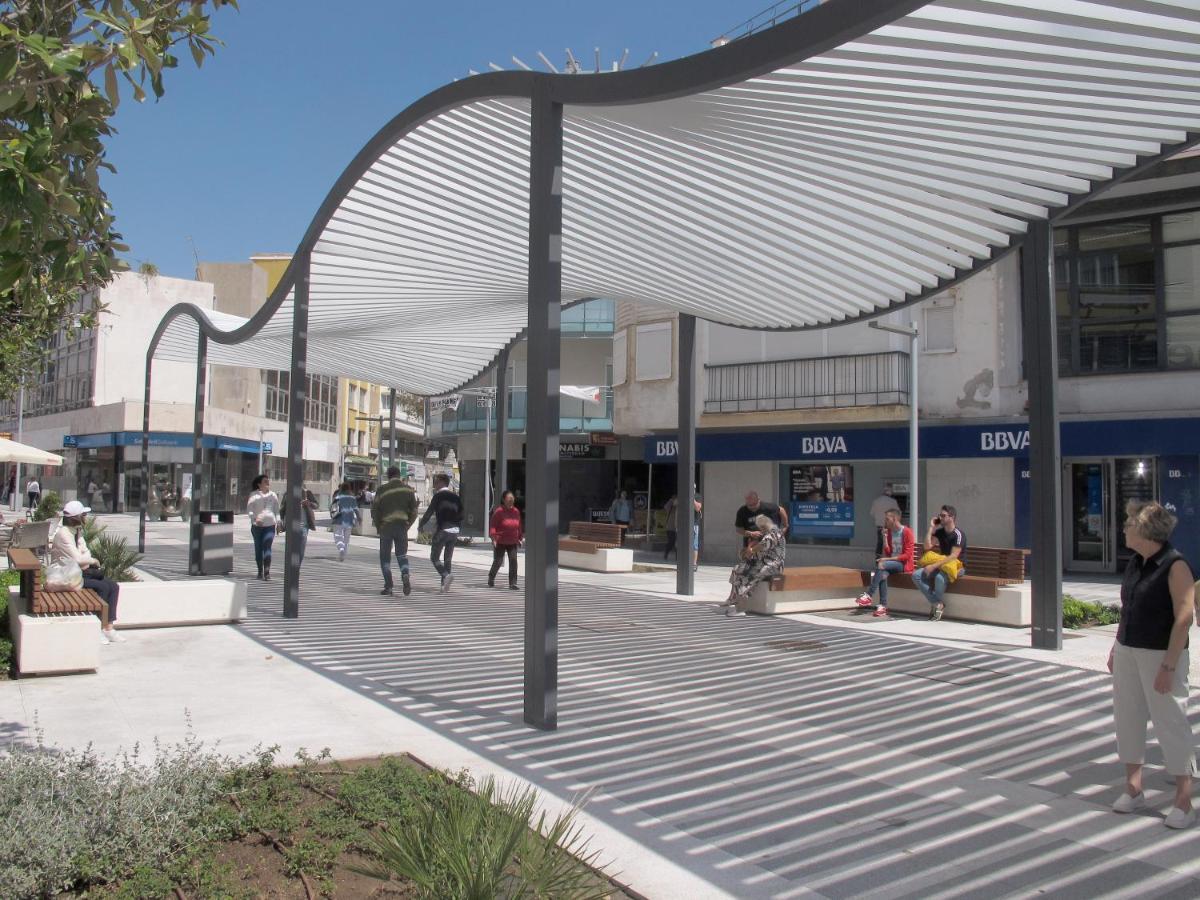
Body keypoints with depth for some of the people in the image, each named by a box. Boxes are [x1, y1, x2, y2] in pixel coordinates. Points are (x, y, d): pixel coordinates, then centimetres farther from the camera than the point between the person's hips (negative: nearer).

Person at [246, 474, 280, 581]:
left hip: (270, 525, 0)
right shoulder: (254, 495, 5)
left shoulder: (272, 495, 13)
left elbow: (277, 510, 18)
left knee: (267, 547, -12)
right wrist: (254, 518, -16)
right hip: (257, 525, 0)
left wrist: (278, 521, 5)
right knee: (258, 548, 8)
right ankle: (260, 571, 20)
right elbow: (249, 510, 2)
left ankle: (267, 572, -17)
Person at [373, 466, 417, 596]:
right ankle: (405, 576, -16)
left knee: (385, 557, 10)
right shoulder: (408, 490, 3)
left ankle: (388, 587, 4)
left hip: (386, 527, -2)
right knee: (402, 555, 12)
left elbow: (375, 511, -2)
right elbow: (414, 511, 4)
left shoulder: (382, 489, -3)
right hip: (402, 527, 2)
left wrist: (378, 527, 11)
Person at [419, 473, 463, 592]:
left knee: (434, 557, 1)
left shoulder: (438, 496, -6)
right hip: (454, 531, 6)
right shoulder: (456, 497, 12)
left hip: (442, 529, -6)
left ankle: (446, 575, -22)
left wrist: (421, 524, 7)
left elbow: (429, 512, -7)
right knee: (447, 559, 13)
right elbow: (460, 515, 13)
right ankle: (445, 584, 10)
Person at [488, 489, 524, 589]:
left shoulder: (516, 511, 5)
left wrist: (520, 538, 15)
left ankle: (512, 584, -5)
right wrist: (493, 538, -19)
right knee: (497, 562, 3)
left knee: (513, 561, -8)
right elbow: (492, 525, -12)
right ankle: (491, 579, 31)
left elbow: (519, 526, 15)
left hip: (512, 542, 4)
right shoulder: (498, 511, -12)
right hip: (500, 542, -4)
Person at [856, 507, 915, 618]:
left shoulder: (907, 532, -9)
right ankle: (883, 606, -32)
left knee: (882, 565, -32)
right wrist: (884, 537, -5)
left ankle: (869, 595, -28)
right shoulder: (889, 532, 11)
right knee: (883, 573, -29)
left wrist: (887, 559, -18)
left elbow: (907, 555, -14)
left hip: (904, 564, -5)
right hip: (891, 563, 5)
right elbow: (887, 552, 7)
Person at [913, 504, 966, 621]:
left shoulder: (958, 534, -15)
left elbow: (953, 556, -22)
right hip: (942, 564, 7)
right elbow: (927, 546, -2)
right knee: (916, 575, -15)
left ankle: (935, 604, -10)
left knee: (939, 577, -39)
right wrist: (931, 527, -4)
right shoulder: (940, 532, 8)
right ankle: (938, 604, -13)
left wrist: (934, 566, -28)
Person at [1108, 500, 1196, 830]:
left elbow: (1183, 619, -18)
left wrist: (1168, 666, -20)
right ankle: (1133, 789, 24)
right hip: (1128, 652, 8)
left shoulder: (1175, 566, -15)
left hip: (1160, 655, -8)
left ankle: (1184, 803, 10)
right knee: (1127, 718, 12)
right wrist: (1116, 647, 15)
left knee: (1170, 723, -1)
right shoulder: (1135, 563, 8)